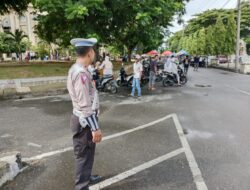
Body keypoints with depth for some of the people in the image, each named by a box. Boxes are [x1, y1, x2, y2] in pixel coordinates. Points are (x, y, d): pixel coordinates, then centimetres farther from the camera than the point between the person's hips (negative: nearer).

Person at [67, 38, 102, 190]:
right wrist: (95, 128, -23)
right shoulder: (81, 73, -25)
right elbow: (85, 105, -27)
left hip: (85, 119, 10)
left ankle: (86, 176, 48)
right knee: (84, 155, 5)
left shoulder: (77, 69, 8)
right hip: (85, 121, -10)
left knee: (88, 152, 27)